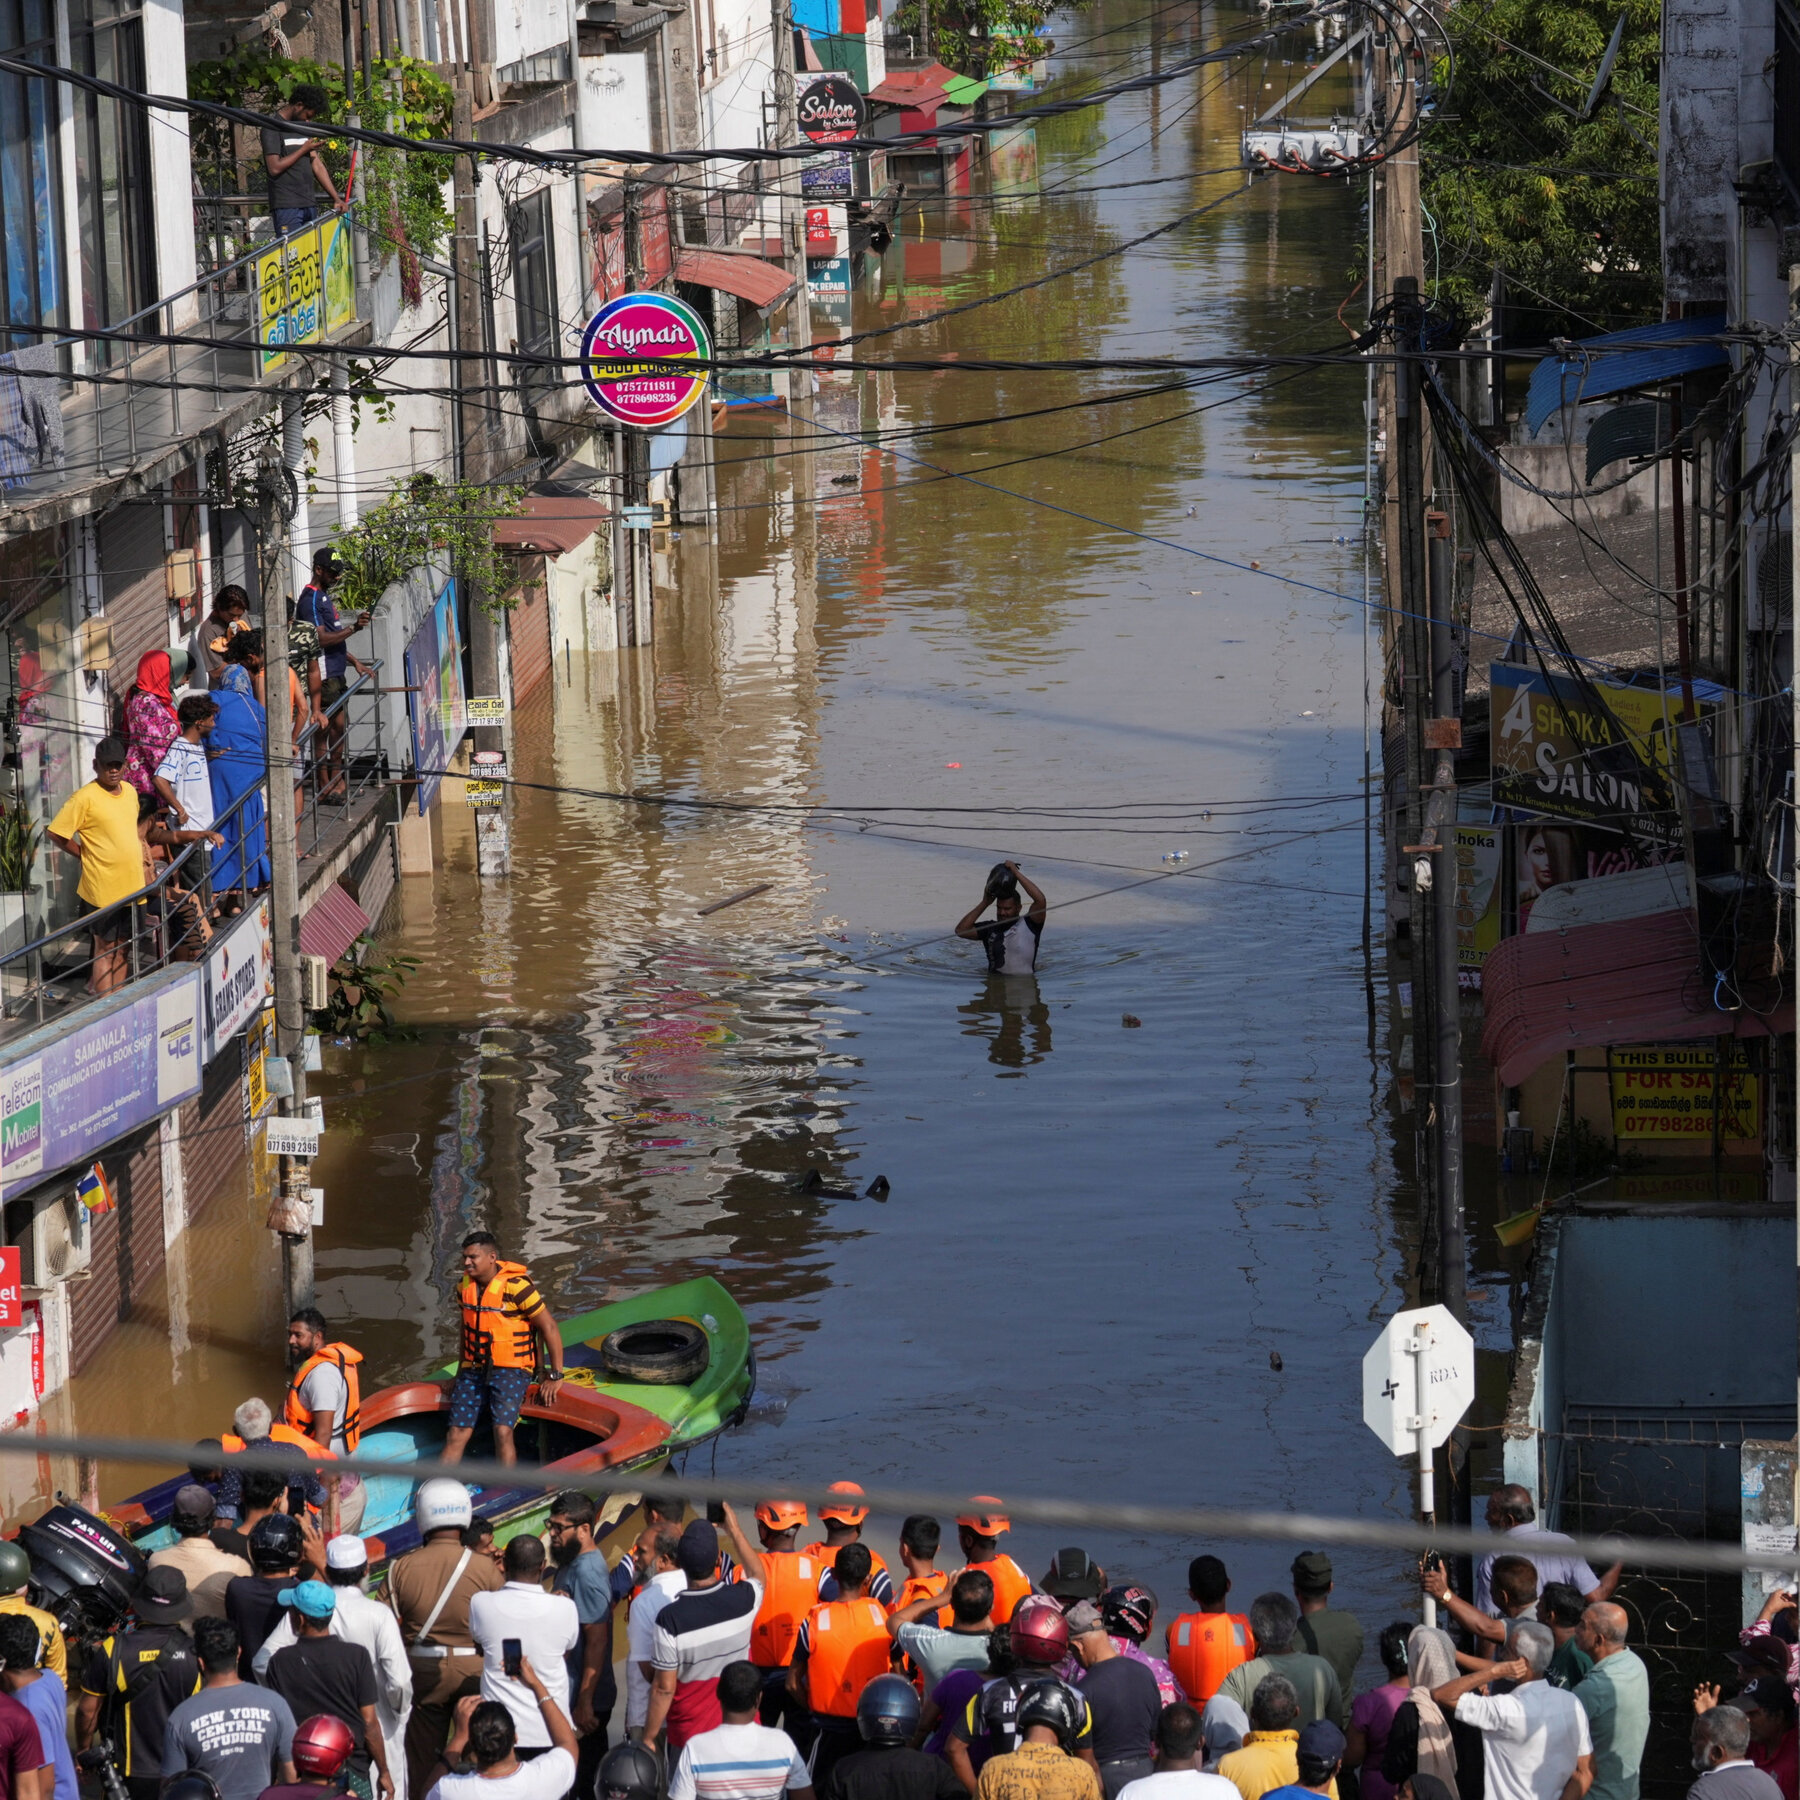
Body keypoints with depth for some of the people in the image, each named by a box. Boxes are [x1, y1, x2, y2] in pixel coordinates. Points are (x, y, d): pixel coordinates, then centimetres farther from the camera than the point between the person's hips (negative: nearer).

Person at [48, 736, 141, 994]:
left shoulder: (129, 791, 9)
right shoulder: (85, 797, -14)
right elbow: (56, 833, -12)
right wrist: (85, 855, -5)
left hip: (131, 884, 7)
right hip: (104, 888, -7)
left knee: (123, 948, 13)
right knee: (106, 949, -3)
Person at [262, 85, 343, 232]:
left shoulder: (304, 128, 19)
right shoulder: (272, 128, -6)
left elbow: (317, 165, 18)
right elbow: (275, 168, -15)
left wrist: (336, 199, 10)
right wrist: (304, 150, -8)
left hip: (309, 204, 8)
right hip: (286, 207, -8)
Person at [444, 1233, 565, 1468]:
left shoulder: (516, 1287, -16)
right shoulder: (466, 1285, 5)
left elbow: (549, 1329, -10)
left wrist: (555, 1376, -7)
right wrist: (461, 1371, 24)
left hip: (510, 1369, -6)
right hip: (474, 1369, 6)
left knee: (502, 1430, -23)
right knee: (457, 1433, -4)